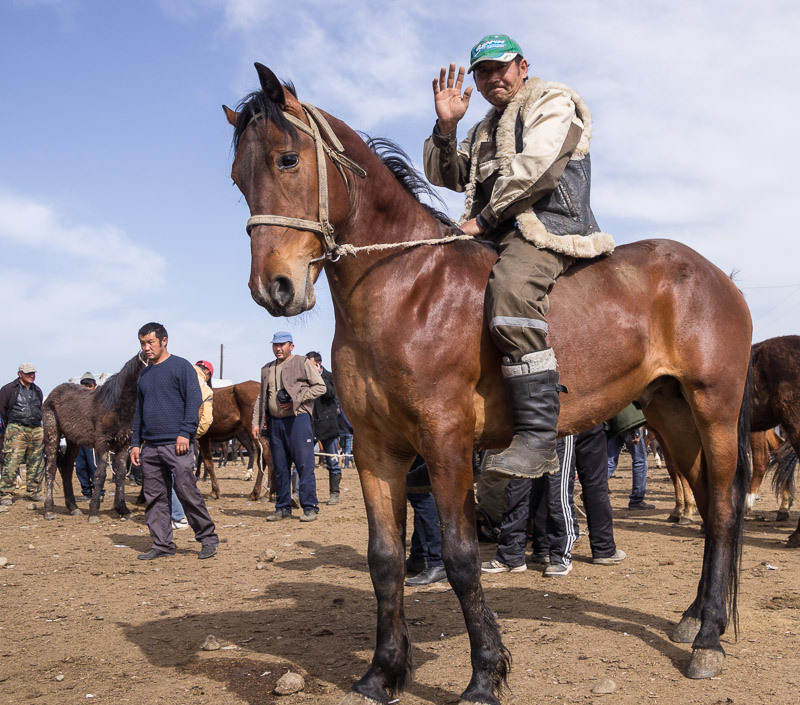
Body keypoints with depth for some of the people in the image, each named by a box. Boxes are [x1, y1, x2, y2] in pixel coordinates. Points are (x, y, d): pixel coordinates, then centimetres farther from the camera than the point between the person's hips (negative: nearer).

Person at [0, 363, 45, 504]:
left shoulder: (37, 391, 16)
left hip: (36, 430, 5)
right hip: (17, 430, -5)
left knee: (36, 464, 7)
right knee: (11, 462, -11)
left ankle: (33, 492, 18)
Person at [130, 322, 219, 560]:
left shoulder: (181, 366, 0)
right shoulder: (144, 375, 19)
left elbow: (194, 401, -8)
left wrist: (185, 433, -16)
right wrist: (135, 443, 15)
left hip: (176, 444, -7)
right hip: (150, 447, 7)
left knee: (187, 492, -7)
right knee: (154, 498, 6)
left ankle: (208, 538, 5)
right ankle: (162, 544, 14)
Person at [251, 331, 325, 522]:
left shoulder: (302, 363, 2)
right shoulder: (267, 369, 19)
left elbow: (320, 386, -4)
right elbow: (261, 398, 19)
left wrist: (296, 400, -12)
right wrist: (256, 422, 9)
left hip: (297, 419, -5)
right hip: (275, 422, 6)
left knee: (304, 465, -6)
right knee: (279, 467, 8)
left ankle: (309, 507, -2)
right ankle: (282, 508, 15)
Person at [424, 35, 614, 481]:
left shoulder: (552, 101, 7)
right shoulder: (484, 131, 31)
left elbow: (534, 167, -9)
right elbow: (446, 177, 20)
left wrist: (483, 218, -9)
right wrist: (445, 128, 3)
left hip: (547, 226, -9)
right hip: (497, 239, 9)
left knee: (510, 291, -37)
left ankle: (538, 437, -41)